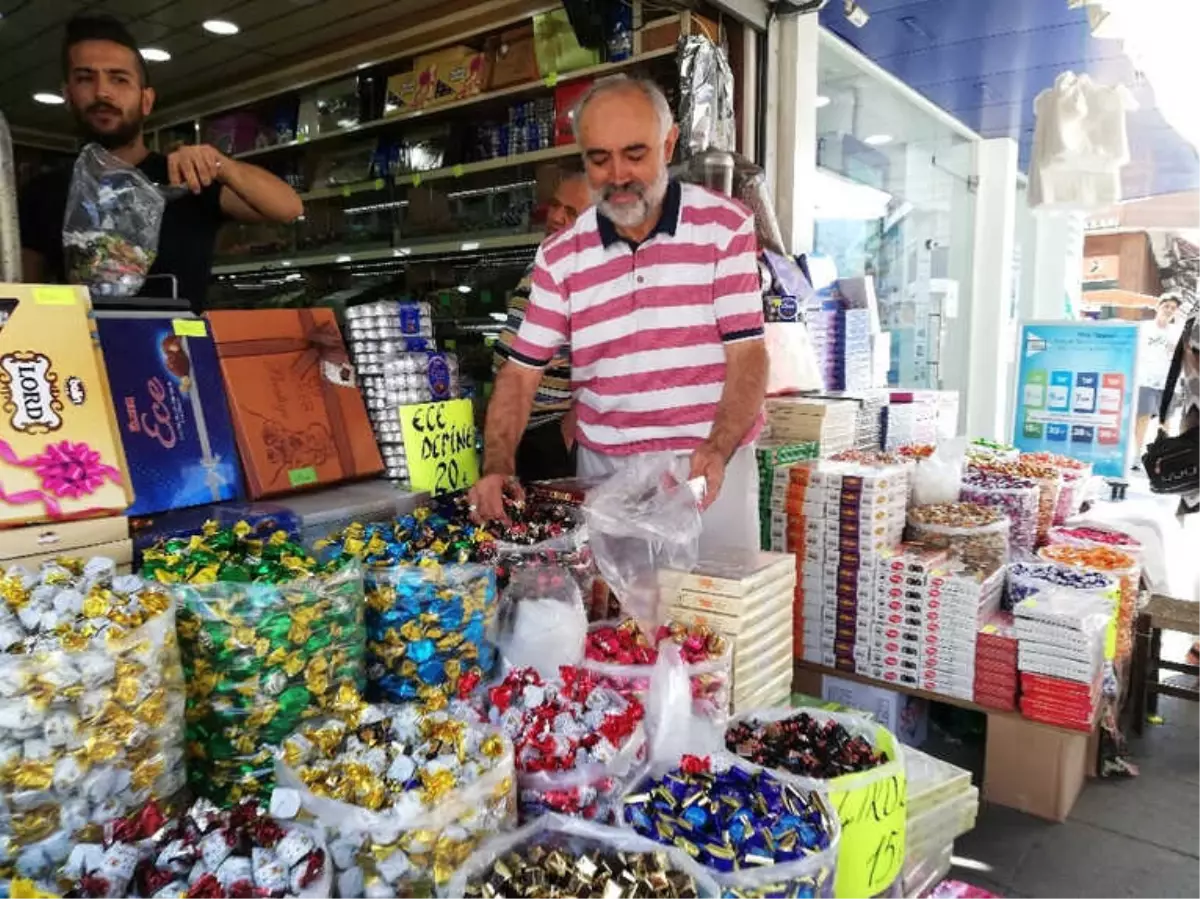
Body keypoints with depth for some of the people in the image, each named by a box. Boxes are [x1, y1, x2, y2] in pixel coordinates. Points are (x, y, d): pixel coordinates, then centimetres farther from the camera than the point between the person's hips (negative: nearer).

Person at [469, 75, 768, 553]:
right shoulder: (559, 256, 2)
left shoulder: (725, 227, -5)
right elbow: (521, 371, 1)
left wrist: (716, 451, -25)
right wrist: (497, 468, -13)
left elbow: (747, 355, -9)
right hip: (605, 471, 2)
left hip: (710, 468, -1)